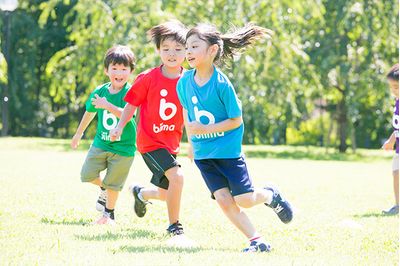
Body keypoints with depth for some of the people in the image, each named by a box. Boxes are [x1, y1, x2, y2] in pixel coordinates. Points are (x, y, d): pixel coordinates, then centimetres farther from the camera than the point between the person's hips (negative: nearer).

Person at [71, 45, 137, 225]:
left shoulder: (129, 92, -16)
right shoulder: (100, 92, -1)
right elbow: (90, 112, 18)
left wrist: (108, 106, -40)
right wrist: (79, 133, 30)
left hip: (123, 146, -4)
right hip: (101, 142, 4)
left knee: (112, 184, 4)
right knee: (87, 174, -1)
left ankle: (109, 214, 26)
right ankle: (103, 189, 31)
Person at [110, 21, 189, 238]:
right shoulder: (148, 79, -12)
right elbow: (132, 104, -1)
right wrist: (120, 126, -9)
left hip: (171, 144, 5)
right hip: (150, 141, -5)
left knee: (166, 194, 14)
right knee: (176, 177, -25)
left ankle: (140, 193, 50)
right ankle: (174, 226, -8)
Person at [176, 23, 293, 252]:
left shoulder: (222, 84, -18)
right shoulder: (184, 82, -3)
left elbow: (236, 120, -14)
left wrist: (205, 129, -21)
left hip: (227, 149, -4)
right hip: (202, 153, 4)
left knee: (245, 200, -4)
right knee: (223, 200, -6)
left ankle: (270, 196, 30)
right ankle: (257, 241, 2)